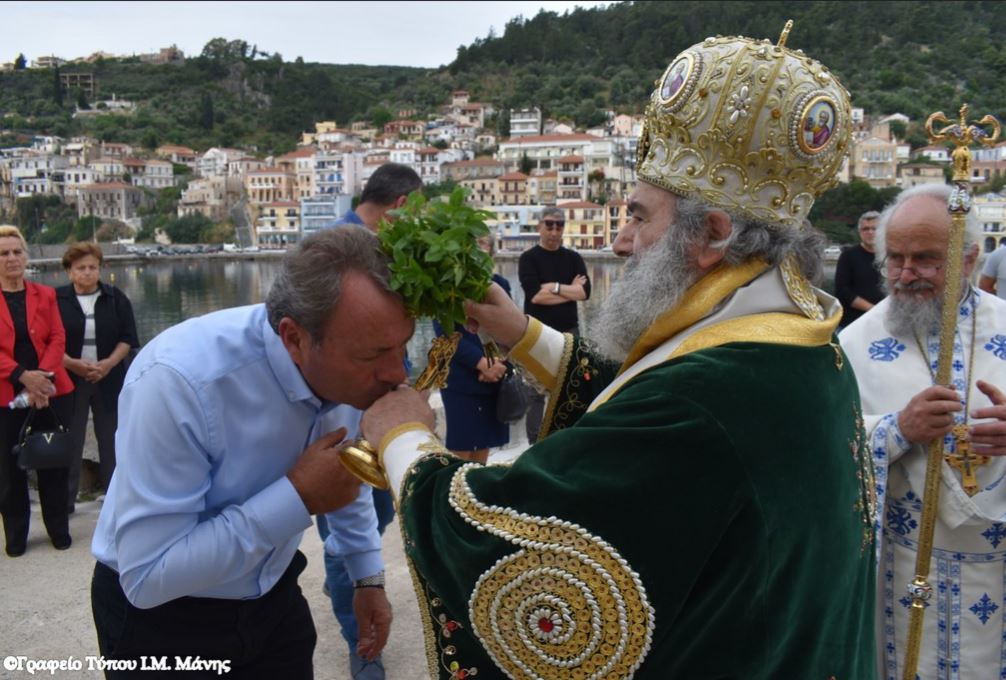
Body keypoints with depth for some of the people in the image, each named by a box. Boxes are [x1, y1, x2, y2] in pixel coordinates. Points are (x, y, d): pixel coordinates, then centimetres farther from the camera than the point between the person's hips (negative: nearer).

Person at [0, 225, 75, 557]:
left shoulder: (45, 294, 8)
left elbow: (57, 339, 1)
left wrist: (43, 375, -15)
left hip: (51, 391, 1)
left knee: (53, 461, 8)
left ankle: (59, 529, 22)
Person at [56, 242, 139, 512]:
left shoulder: (115, 298, 3)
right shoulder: (57, 299, -1)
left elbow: (127, 338, 1)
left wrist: (108, 363, -14)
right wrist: (73, 364, -18)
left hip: (109, 379, 1)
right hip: (70, 379, -1)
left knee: (111, 438, 8)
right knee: (70, 440, 3)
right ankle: (65, 498, 14)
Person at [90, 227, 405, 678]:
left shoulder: (349, 369, -14)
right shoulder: (178, 381, -33)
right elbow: (147, 575, -30)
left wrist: (368, 575, 10)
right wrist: (298, 497, -33)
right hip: (162, 616, -4)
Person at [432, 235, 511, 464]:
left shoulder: (500, 284, 11)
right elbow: (446, 333, -10)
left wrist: (498, 362, -11)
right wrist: (482, 362, -18)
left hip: (496, 377, 4)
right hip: (461, 378, -4)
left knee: (484, 443, 10)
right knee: (460, 446, -2)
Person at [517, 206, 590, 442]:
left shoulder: (573, 258, 8)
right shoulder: (529, 258, -3)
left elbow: (585, 292, -6)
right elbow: (534, 295, -17)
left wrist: (554, 287, -13)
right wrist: (570, 290, -9)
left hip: (569, 332, 4)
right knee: (536, 393, 1)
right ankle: (536, 444, 9)